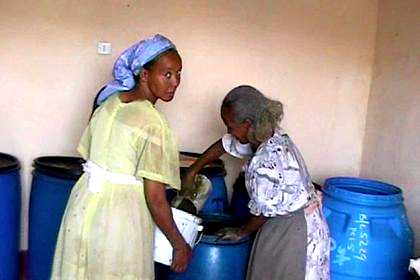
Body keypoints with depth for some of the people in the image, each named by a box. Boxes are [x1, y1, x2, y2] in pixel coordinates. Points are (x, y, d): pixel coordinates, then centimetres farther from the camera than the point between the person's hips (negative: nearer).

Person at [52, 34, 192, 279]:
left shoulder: (110, 102, 3)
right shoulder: (154, 124, -18)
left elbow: (89, 156, 10)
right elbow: (155, 198, -18)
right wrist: (180, 245, -7)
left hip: (83, 206, 7)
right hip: (119, 217, -7)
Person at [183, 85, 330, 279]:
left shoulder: (265, 162, -31)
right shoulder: (270, 134, -4)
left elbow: (263, 212, -19)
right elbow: (224, 145, 10)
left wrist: (241, 232, -1)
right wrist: (192, 171, 15)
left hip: (293, 231, -9)